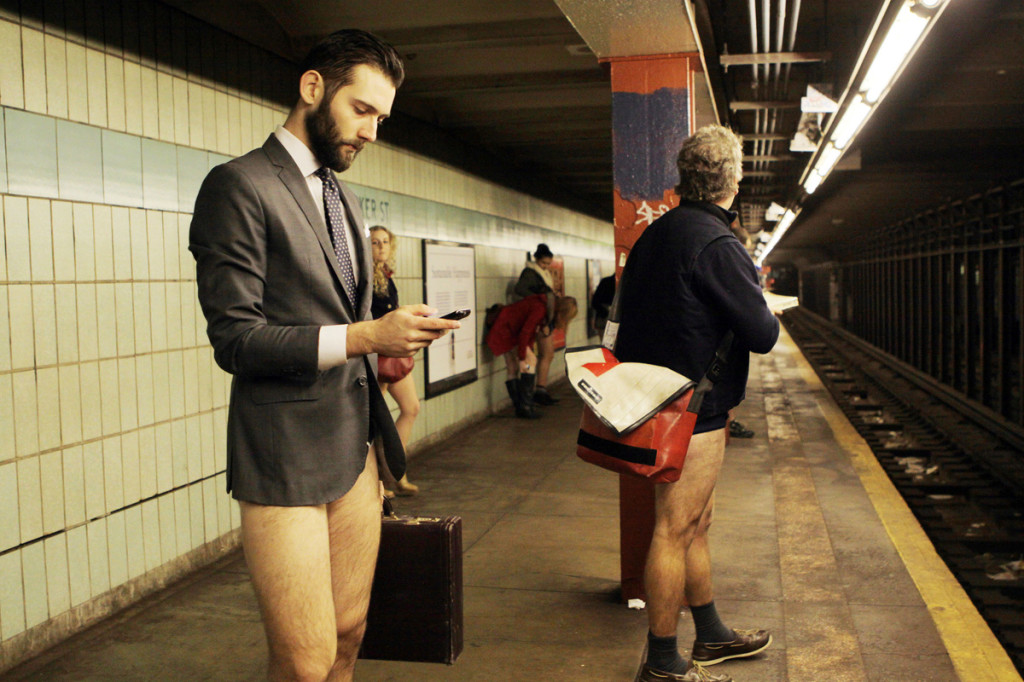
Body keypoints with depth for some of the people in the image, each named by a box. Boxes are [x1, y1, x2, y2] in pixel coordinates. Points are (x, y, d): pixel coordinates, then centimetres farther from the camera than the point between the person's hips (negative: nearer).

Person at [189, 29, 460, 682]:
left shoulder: (346, 199, 18)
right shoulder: (239, 186, -9)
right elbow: (235, 339, -15)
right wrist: (364, 335, -21)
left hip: (357, 450, 8)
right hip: (285, 459, -7)